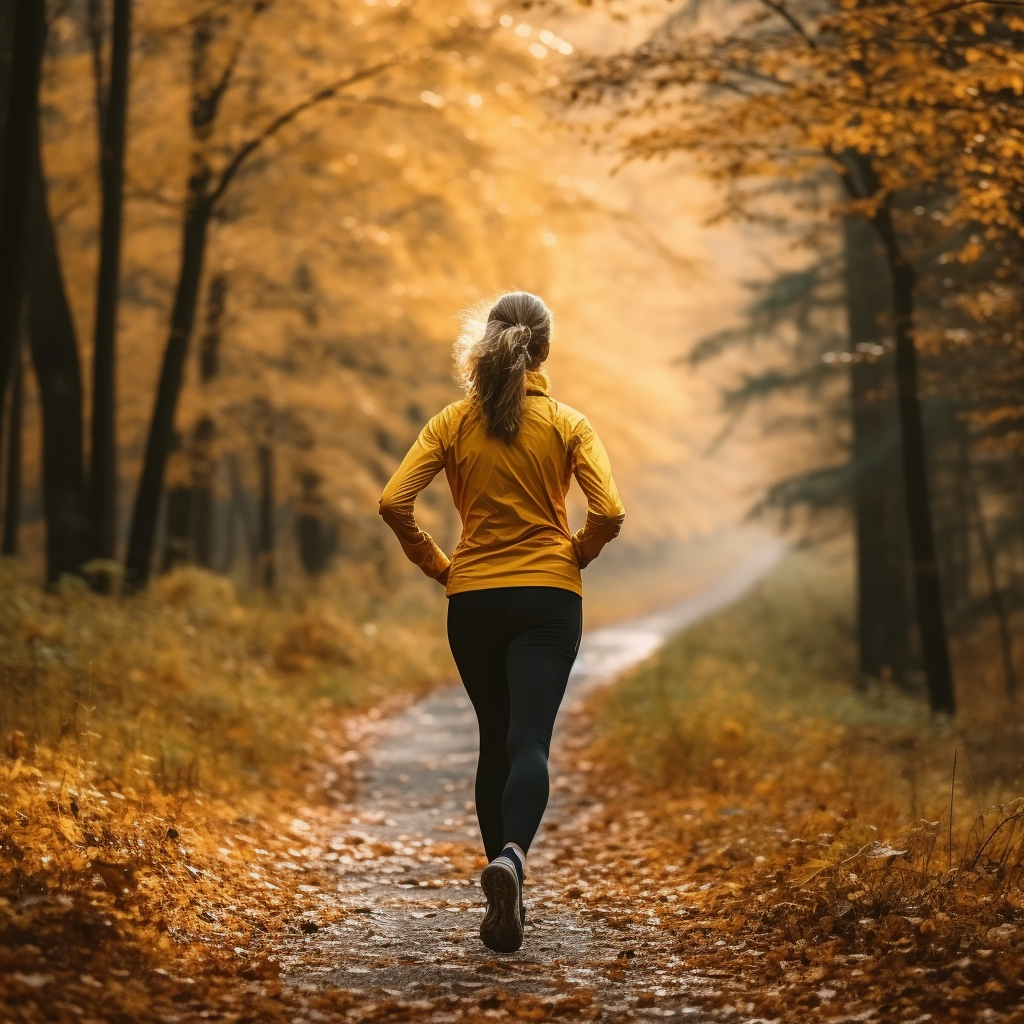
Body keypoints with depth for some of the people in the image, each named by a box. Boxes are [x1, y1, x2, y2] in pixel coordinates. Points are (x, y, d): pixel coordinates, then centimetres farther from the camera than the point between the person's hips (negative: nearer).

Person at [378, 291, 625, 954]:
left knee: (496, 743, 15)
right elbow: (609, 512, -10)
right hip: (548, 598, -2)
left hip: (473, 600, 2)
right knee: (529, 741, -10)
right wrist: (574, 557, 8)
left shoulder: (453, 423, 3)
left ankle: (508, 899, 17)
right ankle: (512, 857, -39)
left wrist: (438, 566, 6)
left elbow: (394, 503, -6)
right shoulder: (567, 424, -1)